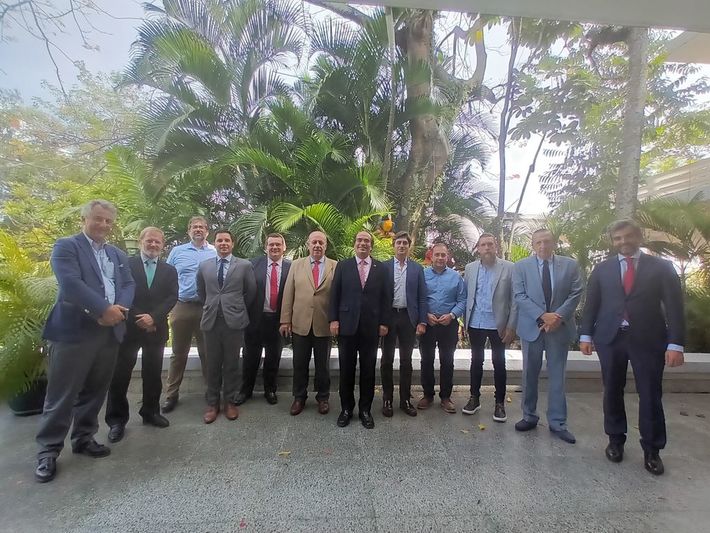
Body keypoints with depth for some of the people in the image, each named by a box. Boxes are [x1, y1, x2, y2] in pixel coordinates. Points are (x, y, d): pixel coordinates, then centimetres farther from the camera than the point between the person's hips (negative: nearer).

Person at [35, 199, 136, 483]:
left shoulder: (118, 254, 17)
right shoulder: (66, 246, -2)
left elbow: (129, 285, 8)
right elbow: (71, 283, -16)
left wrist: (119, 309, -12)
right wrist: (104, 309, -20)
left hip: (110, 331, 6)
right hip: (75, 330, -5)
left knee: (94, 391, 14)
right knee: (62, 393, 3)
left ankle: (83, 438, 28)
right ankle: (49, 450, 17)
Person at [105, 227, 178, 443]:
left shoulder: (169, 270, 8)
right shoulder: (125, 265, 0)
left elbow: (172, 297, -1)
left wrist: (153, 317, -15)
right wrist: (138, 318, -14)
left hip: (156, 329, 3)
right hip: (128, 327, -2)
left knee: (153, 374, 11)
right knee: (120, 375, 3)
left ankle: (150, 412, 27)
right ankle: (117, 420, 17)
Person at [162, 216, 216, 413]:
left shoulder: (216, 253, 5)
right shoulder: (177, 251, 8)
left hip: (208, 308, -1)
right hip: (181, 307, 1)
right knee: (179, 353, 10)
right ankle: (171, 394, 22)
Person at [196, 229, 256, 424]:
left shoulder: (244, 265, 0)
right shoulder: (204, 266, 9)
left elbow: (251, 292, 5)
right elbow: (201, 292, 19)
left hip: (234, 320, -2)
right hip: (211, 320, 2)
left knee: (231, 363, 7)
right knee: (212, 364, 9)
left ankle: (230, 401, 22)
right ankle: (212, 402, 23)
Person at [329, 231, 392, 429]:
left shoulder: (381, 268, 5)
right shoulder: (343, 266, 5)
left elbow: (386, 297, 3)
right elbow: (334, 294, 2)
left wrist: (384, 323, -2)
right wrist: (333, 319, -5)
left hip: (372, 326, 0)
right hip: (347, 324, 0)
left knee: (368, 369, 9)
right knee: (346, 368, 9)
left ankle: (365, 409, 25)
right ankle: (346, 408, 25)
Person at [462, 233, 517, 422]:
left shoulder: (509, 268, -5)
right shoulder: (470, 268, 3)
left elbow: (515, 299, -6)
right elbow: (466, 296, 5)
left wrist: (511, 326, -9)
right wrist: (465, 322, 3)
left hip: (498, 325, -2)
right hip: (475, 324, 3)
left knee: (499, 363, 10)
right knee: (476, 361, 14)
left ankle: (500, 403, 24)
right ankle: (474, 398, 28)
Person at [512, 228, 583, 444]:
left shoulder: (570, 265, 3)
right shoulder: (521, 266, 0)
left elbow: (575, 294, -2)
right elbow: (520, 296, -6)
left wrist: (558, 316, -15)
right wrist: (542, 316, -17)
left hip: (560, 327, 0)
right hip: (531, 327, 0)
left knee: (557, 376, 8)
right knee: (530, 375, 10)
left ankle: (558, 423, 20)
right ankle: (529, 416, 25)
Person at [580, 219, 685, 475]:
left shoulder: (661, 266, 3)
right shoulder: (602, 269, 7)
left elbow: (674, 306, -2)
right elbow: (591, 304, 6)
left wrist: (675, 343, -10)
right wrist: (586, 335, 0)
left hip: (648, 339, -1)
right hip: (610, 338, 2)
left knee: (650, 395, 6)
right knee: (612, 392, 11)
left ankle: (652, 450, 22)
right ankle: (615, 441, 27)